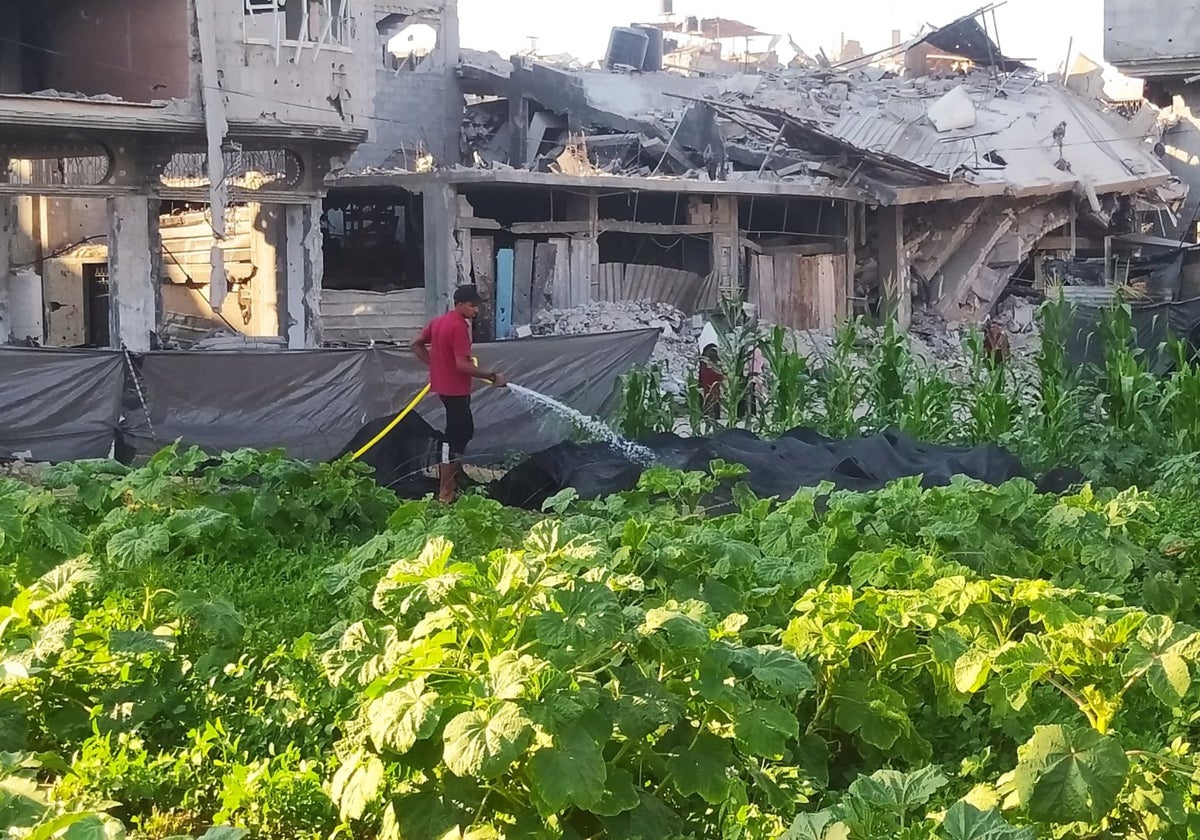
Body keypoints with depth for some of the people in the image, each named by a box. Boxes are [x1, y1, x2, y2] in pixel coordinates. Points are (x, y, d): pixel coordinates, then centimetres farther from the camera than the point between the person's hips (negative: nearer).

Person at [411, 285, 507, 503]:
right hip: (456, 390, -10)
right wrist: (492, 377, -20)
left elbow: (417, 345, 16)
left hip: (444, 385, 10)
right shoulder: (459, 326, -20)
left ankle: (455, 475, 28)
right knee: (454, 438, -4)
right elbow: (462, 364, -26)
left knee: (464, 430, 21)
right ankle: (445, 495, 0)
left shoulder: (439, 321, 9)